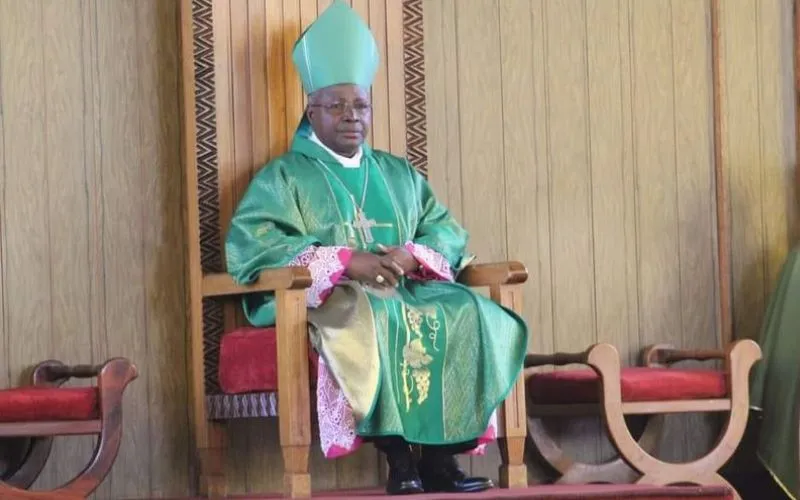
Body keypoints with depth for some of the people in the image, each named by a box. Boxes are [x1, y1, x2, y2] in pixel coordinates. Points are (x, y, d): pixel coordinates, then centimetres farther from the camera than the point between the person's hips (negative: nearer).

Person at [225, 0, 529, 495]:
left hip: (404, 293, 5)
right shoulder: (284, 176, 7)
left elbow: (448, 232, 16)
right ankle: (398, 454, -32)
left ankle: (439, 452, -26)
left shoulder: (399, 173, 23)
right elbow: (248, 246, -9)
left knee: (470, 315, -25)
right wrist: (345, 261, -18)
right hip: (323, 301, -4)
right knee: (369, 321, -39)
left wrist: (412, 255, -10)